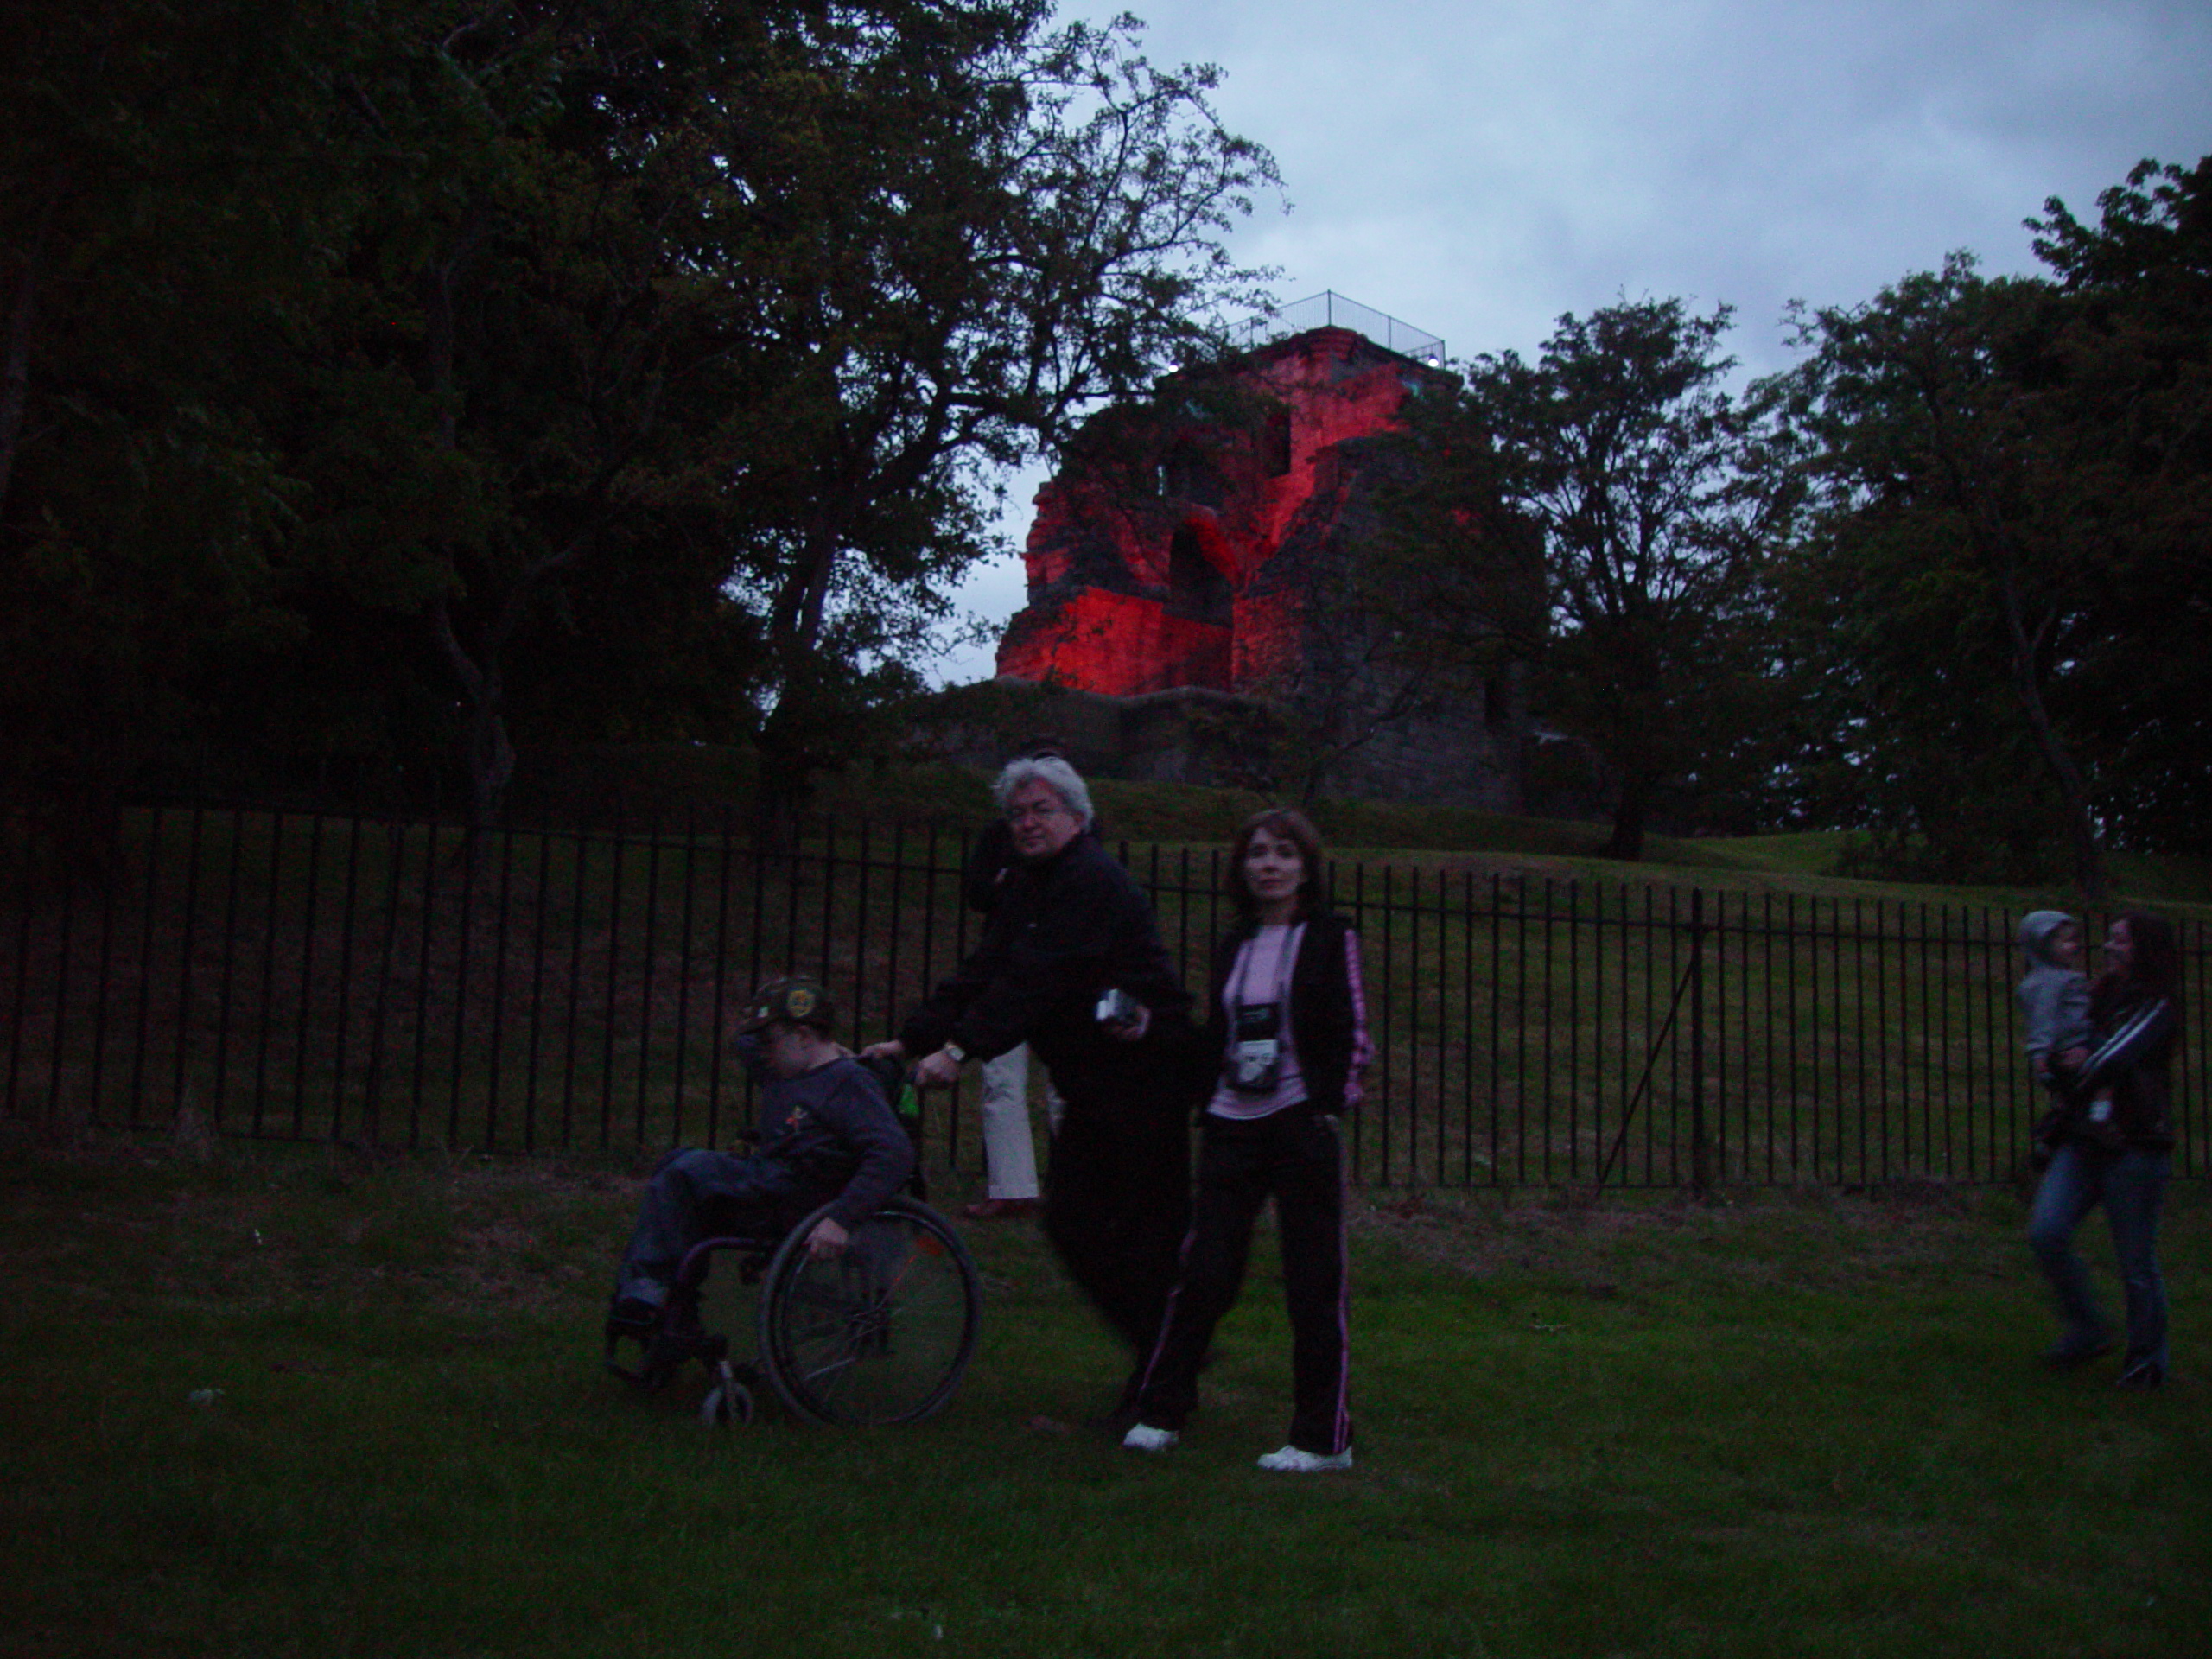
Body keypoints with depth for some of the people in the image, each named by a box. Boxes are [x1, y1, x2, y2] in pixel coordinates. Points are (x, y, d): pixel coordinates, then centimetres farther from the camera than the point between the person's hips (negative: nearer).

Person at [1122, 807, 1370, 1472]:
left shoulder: (1330, 939, 1)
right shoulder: (1232, 947, 16)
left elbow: (1353, 1036, -3)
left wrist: (1331, 1106, -12)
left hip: (1301, 1124, -4)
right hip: (1232, 1126, 4)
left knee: (1314, 1281, 0)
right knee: (1203, 1273, 3)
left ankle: (1323, 1440, 9)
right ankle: (1160, 1412, 16)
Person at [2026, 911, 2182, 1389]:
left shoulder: (2156, 1009, -6)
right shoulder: (2102, 997, 16)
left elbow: (2114, 1061, -19)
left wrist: (2083, 1066, -1)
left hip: (2134, 1147, -6)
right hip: (2083, 1141, 6)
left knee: (2136, 1262, 1)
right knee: (2047, 1232, -11)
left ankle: (2147, 1362, 18)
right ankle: (2086, 1330, 8)